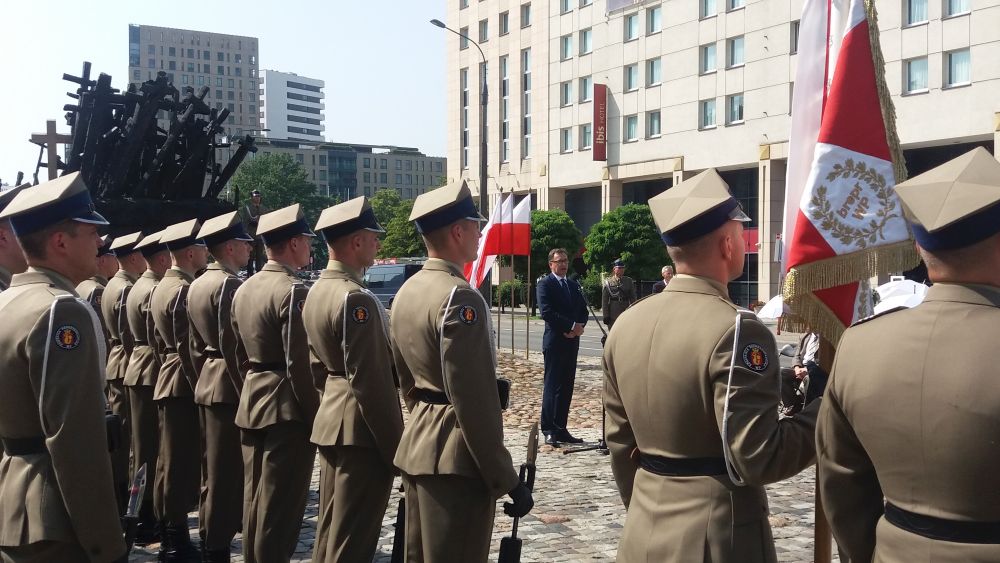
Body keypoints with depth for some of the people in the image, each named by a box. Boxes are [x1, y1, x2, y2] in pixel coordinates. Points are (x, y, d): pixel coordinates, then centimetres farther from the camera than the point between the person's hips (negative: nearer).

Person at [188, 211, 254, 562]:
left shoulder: (197, 284, 13)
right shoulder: (229, 285, -17)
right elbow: (235, 349, -21)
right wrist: (247, 394, -18)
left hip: (207, 386, 10)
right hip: (229, 388, -10)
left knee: (212, 469, 18)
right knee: (226, 472, -2)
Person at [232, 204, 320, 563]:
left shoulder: (244, 289, 9)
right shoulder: (293, 291, -18)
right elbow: (299, 365, -21)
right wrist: (315, 417, -14)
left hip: (251, 403, 9)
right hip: (287, 408, -9)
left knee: (255, 499, 18)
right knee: (280, 506, -1)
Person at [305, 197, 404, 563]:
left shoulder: (317, 290, 9)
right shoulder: (356, 298, -21)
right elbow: (371, 381, -22)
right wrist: (395, 446, -17)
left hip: (332, 421, 10)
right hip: (361, 430, -10)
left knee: (330, 529, 19)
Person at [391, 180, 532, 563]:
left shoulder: (407, 290, 9)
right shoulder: (459, 296, -20)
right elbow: (474, 399, -23)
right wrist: (506, 479, -18)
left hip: (417, 446, 9)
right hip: (455, 457, -9)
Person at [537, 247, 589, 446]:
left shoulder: (574, 285, 18)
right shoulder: (545, 284, -4)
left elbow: (583, 311, 15)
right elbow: (546, 312, -16)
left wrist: (579, 326, -6)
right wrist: (571, 326, -16)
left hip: (572, 341, 7)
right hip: (554, 342, -7)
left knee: (566, 387, 8)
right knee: (552, 386, -5)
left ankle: (560, 429, 13)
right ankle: (549, 431, -2)